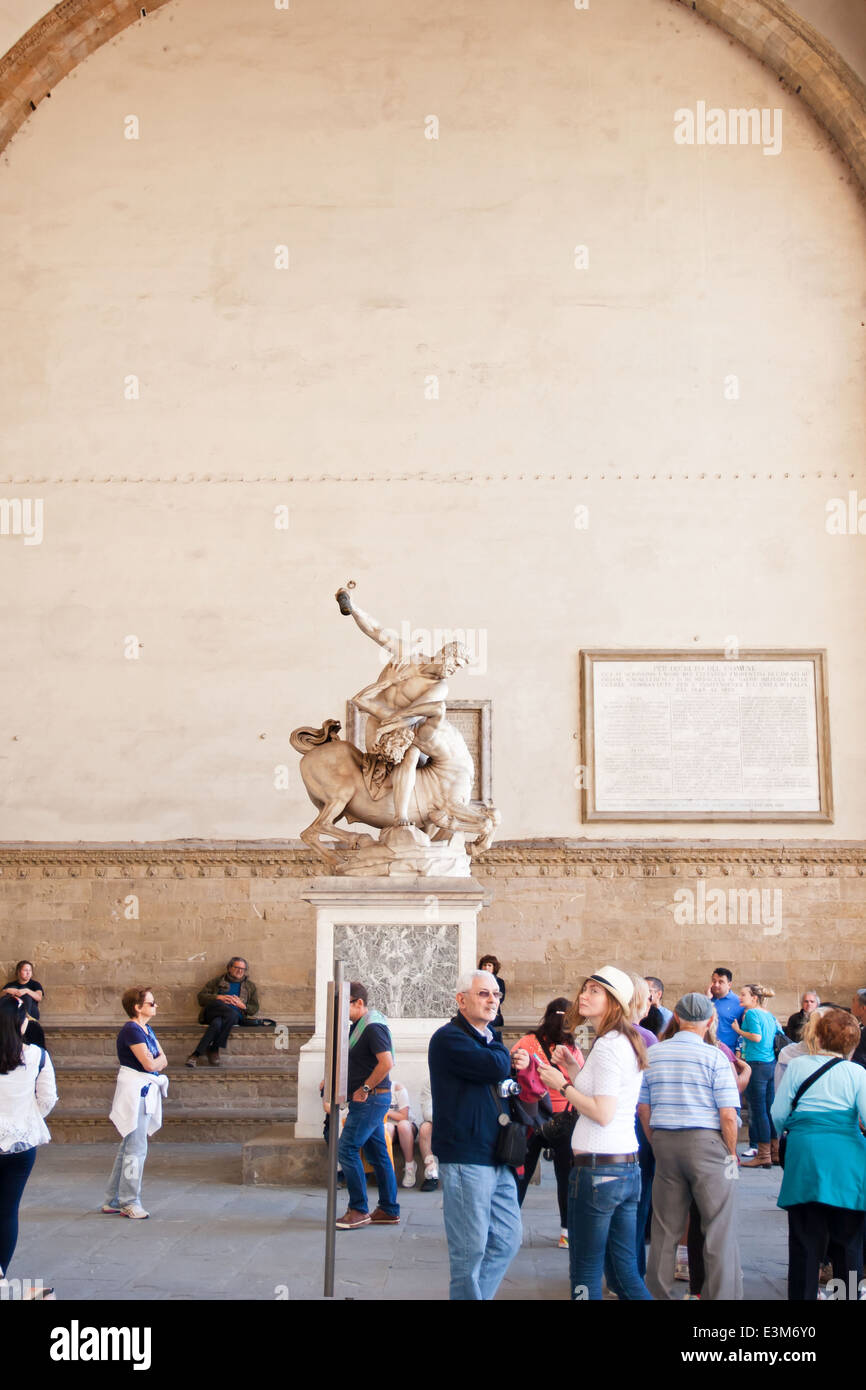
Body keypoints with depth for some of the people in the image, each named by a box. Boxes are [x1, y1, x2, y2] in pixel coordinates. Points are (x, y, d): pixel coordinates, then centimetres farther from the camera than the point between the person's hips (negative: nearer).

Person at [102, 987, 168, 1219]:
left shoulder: (147, 1030, 15)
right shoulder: (131, 1030, -15)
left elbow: (163, 1060, 11)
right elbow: (149, 1064, -20)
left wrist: (154, 1061, -8)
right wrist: (158, 1060, -1)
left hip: (145, 1091, 10)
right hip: (134, 1091, -10)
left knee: (128, 1147, 13)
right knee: (136, 1148, -6)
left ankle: (112, 1202, 20)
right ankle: (129, 1202, 2)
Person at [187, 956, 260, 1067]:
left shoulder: (250, 986, 24)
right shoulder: (218, 981, 22)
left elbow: (254, 1009, 19)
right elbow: (201, 997, 12)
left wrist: (242, 1005, -1)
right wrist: (218, 997, -4)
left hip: (236, 1016, 1)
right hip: (213, 1012, -1)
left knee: (217, 1023, -38)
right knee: (232, 1014, -38)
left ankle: (196, 1053, -34)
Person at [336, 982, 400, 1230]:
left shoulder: (373, 1027, -17)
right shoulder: (358, 1026, 15)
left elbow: (386, 1063, -26)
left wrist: (365, 1089, -20)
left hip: (371, 1099, -10)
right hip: (369, 1100, 10)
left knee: (347, 1149, -10)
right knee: (377, 1153, 12)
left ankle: (358, 1210, -4)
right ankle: (389, 1211, 17)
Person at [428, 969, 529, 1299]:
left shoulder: (487, 1039, 18)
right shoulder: (450, 1038, -12)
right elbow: (496, 1066, -25)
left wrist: (518, 1064, 5)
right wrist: (503, 1052, -1)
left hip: (497, 1158, 9)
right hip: (466, 1158, -9)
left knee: (508, 1238, 11)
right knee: (471, 1249, -3)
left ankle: (478, 1293, 22)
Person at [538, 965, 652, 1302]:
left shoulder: (607, 1046, -14)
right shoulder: (627, 1043, 15)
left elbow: (602, 1113, -20)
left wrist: (561, 1085, -10)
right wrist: (572, 1069, 13)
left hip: (597, 1169, -10)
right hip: (627, 1168, 10)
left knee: (586, 1273, 1)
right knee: (623, 1271, 14)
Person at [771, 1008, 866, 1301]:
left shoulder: (798, 1066, 0)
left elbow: (778, 1114, 3)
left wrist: (782, 1134, 22)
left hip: (804, 1159, 1)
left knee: (805, 1241, 7)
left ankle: (803, 1294, 10)